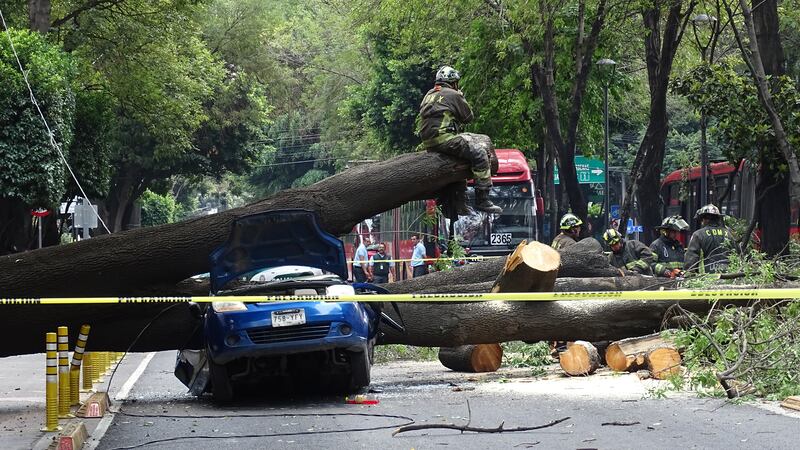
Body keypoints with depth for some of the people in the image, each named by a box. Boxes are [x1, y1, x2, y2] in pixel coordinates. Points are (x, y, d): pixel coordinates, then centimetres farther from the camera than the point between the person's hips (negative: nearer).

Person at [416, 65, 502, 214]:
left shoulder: (429, 95, 23)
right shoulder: (453, 95, -1)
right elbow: (469, 117, 4)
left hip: (428, 143, 9)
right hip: (444, 139, -9)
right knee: (480, 155, -5)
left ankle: (458, 202, 27)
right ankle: (482, 200, -12)